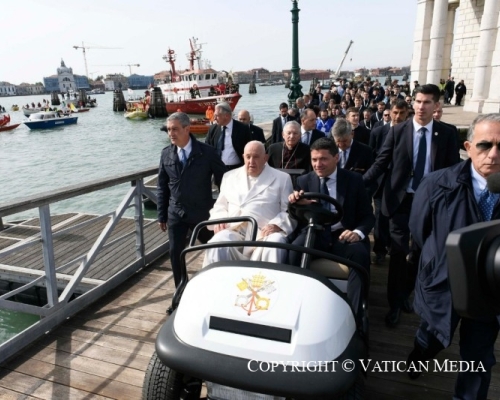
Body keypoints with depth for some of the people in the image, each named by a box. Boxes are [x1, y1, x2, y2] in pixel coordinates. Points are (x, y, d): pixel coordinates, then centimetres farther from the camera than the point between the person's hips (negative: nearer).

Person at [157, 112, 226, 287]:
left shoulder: (207, 152, -10)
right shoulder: (166, 153, 0)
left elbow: (222, 181, -2)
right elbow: (162, 186, 6)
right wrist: (162, 215, 5)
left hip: (202, 212, -2)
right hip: (176, 213, 2)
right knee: (175, 253, 2)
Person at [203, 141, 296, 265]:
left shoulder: (282, 178, 14)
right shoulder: (230, 176, 23)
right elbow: (220, 206, 24)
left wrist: (276, 225, -12)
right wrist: (219, 220, 1)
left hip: (265, 233, -1)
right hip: (234, 232, 2)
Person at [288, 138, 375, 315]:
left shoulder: (354, 180, 5)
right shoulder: (304, 181, 7)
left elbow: (368, 216, 6)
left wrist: (358, 232, -18)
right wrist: (295, 204, -21)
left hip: (343, 236, 0)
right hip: (314, 234, 0)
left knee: (360, 254, -32)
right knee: (295, 250, -31)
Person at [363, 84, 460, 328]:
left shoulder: (447, 134, 0)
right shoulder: (397, 131, -3)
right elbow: (381, 163, -6)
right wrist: (359, 184, -18)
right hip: (401, 199, -2)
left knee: (420, 252, 15)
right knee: (399, 253, 2)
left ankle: (405, 294, 35)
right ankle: (395, 304, 16)